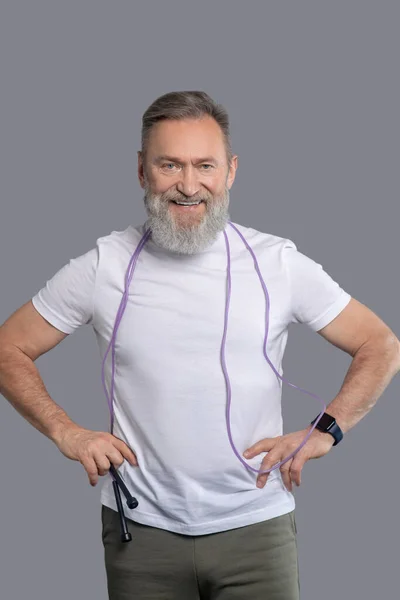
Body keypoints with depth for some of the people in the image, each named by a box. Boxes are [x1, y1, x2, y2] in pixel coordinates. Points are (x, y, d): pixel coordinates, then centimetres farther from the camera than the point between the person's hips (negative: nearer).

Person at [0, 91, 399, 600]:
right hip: (141, 530, 1)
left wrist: (325, 431, -6)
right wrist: (66, 432, -6)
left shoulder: (279, 263, -2)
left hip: (256, 525, 0)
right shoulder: (102, 266, -1)